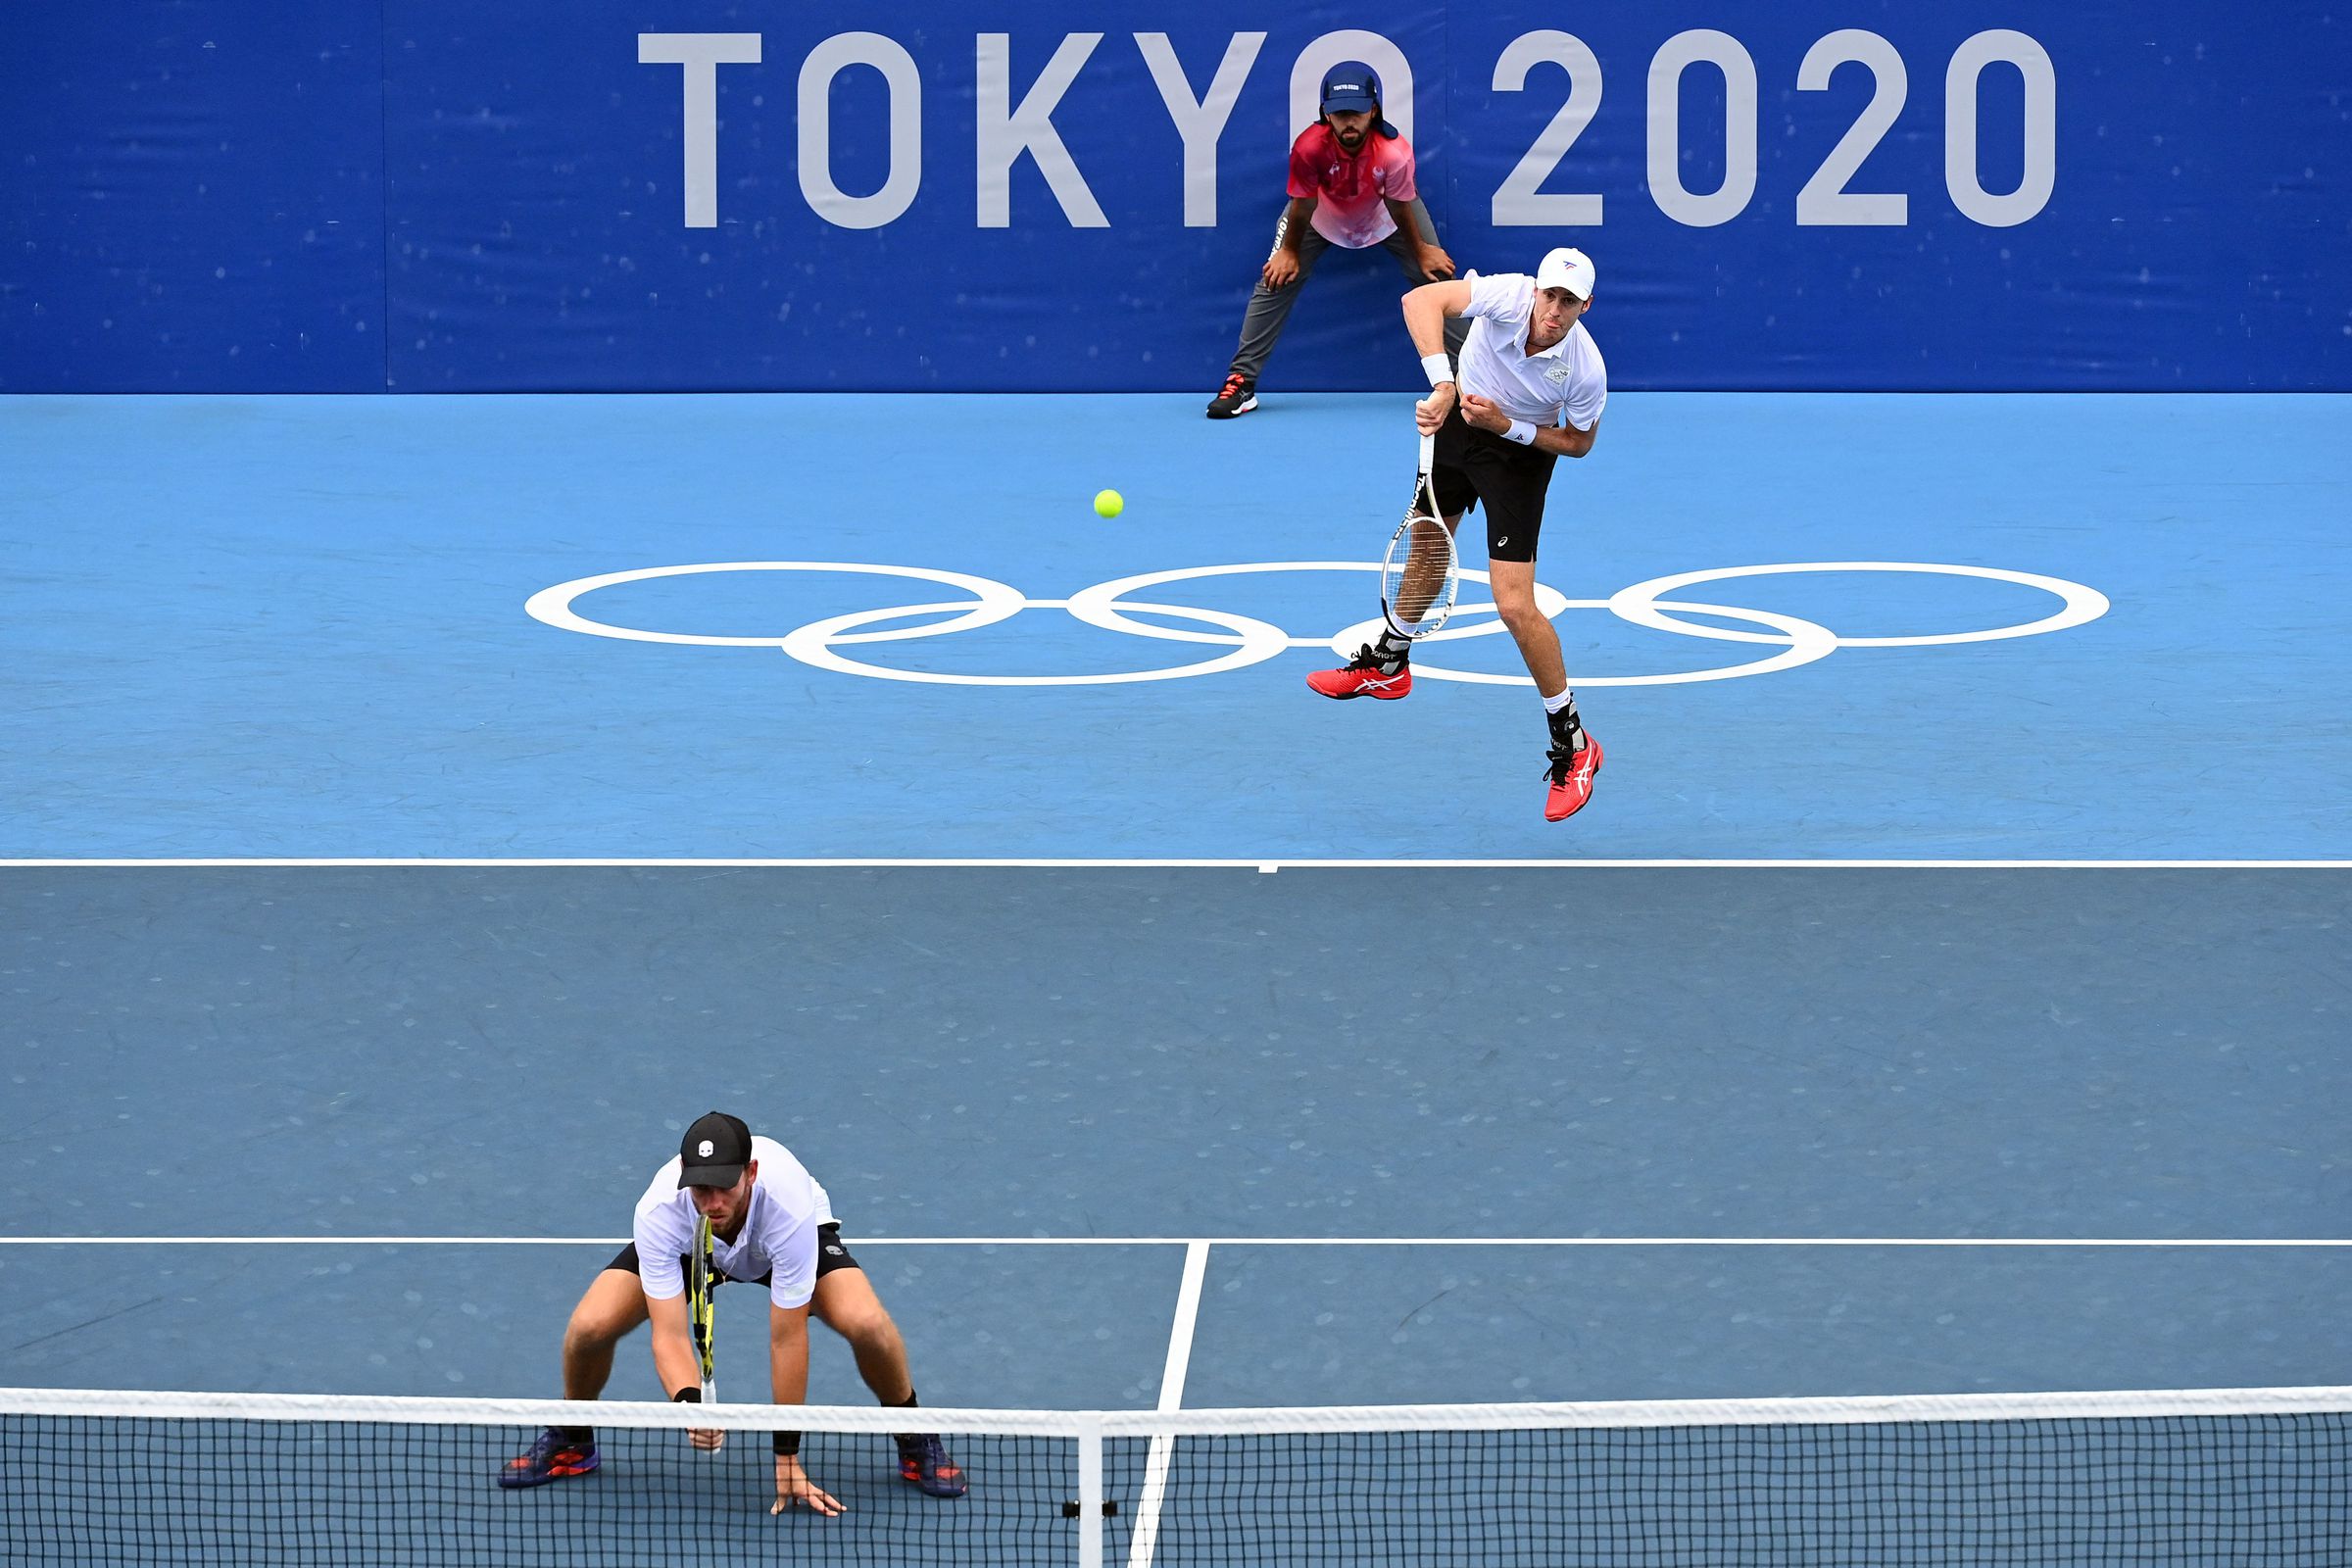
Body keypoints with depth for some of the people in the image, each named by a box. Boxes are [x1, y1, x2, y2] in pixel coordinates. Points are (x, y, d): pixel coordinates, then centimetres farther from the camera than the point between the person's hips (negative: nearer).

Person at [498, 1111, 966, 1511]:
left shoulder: (788, 1204, -42)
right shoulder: (660, 1212, -39)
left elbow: (787, 1338, -34)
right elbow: (670, 1334, -36)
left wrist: (787, 1458, -31)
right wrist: (690, 1402, -58)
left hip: (785, 1239, -1)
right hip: (687, 1247, 1)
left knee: (868, 1324, -29)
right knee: (590, 1325, -20)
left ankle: (917, 1443, 1)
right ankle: (571, 1443, 12)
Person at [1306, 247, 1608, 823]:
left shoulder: (1586, 369, -30)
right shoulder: (1509, 295, -31)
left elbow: (1579, 441, -11)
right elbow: (1421, 298, -42)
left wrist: (1508, 426, -25)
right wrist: (1443, 384, -51)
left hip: (1519, 451, -4)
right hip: (1457, 418, 4)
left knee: (1515, 604, -12)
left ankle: (1572, 744, 2)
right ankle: (1387, 664, 51)